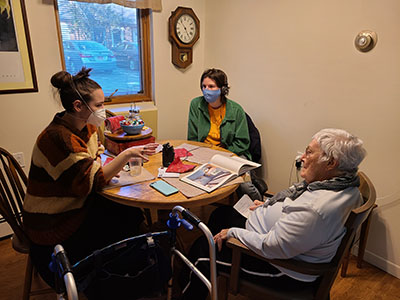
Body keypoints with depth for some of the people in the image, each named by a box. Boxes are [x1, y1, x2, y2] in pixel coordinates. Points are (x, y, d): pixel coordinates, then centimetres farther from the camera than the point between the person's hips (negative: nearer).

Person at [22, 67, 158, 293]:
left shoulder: (87, 127, -1)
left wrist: (106, 168, -11)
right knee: (126, 226, -8)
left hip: (78, 205, 8)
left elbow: (95, 156, 12)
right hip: (54, 226, -8)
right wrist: (127, 154, -31)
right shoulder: (58, 138, -29)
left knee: (133, 213, -2)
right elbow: (92, 180, -29)